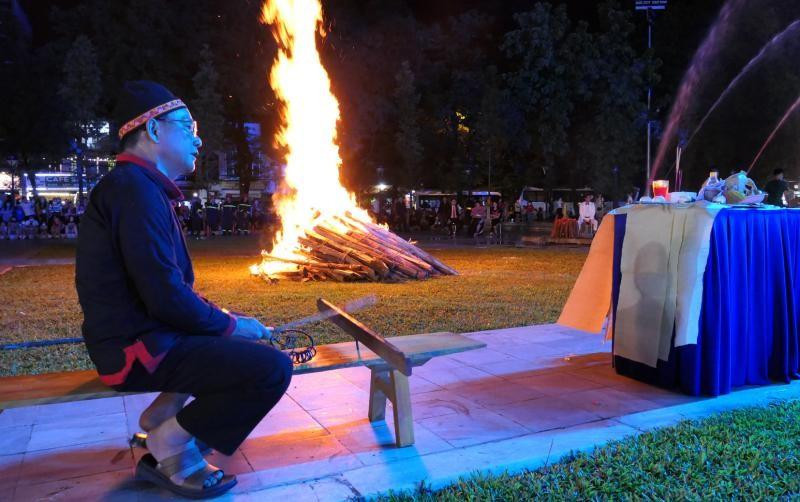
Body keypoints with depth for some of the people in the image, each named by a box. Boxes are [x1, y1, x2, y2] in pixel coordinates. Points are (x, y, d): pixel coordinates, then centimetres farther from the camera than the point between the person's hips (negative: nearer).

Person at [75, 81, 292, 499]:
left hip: (143, 333, 10)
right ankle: (169, 445, -4)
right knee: (274, 368, -20)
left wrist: (223, 319, 7)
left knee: (233, 334, 25)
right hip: (139, 347, -10)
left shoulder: (138, 187, 15)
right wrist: (231, 324, -9)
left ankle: (162, 414, 18)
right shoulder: (136, 189, -18)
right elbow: (167, 298, -25)